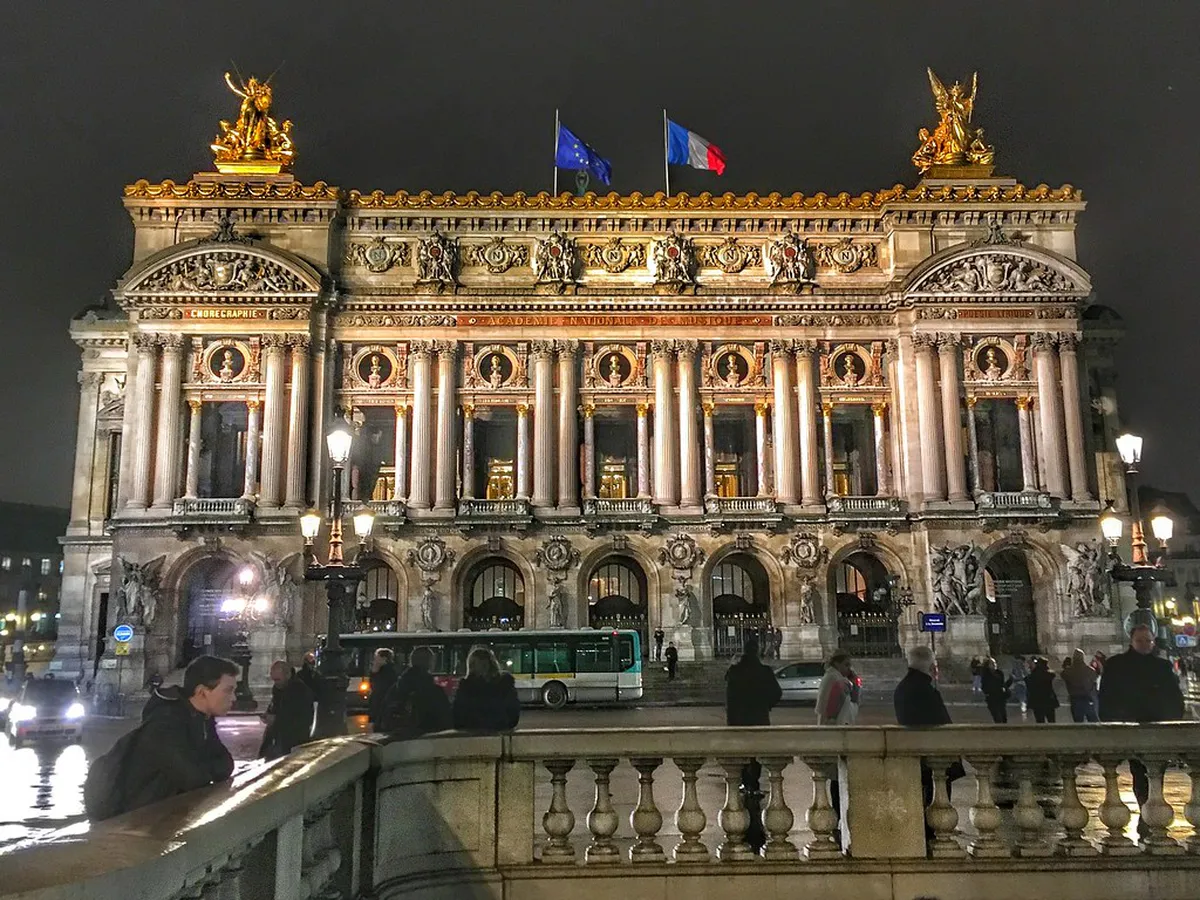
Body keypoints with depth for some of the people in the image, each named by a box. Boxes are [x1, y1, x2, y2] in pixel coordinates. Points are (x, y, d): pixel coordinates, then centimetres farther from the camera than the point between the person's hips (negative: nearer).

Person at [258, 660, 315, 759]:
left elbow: (304, 720, -23)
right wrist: (269, 716, 0)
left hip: (293, 745, -8)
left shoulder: (302, 691, -18)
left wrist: (276, 720, -20)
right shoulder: (277, 688, 8)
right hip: (274, 740, 8)